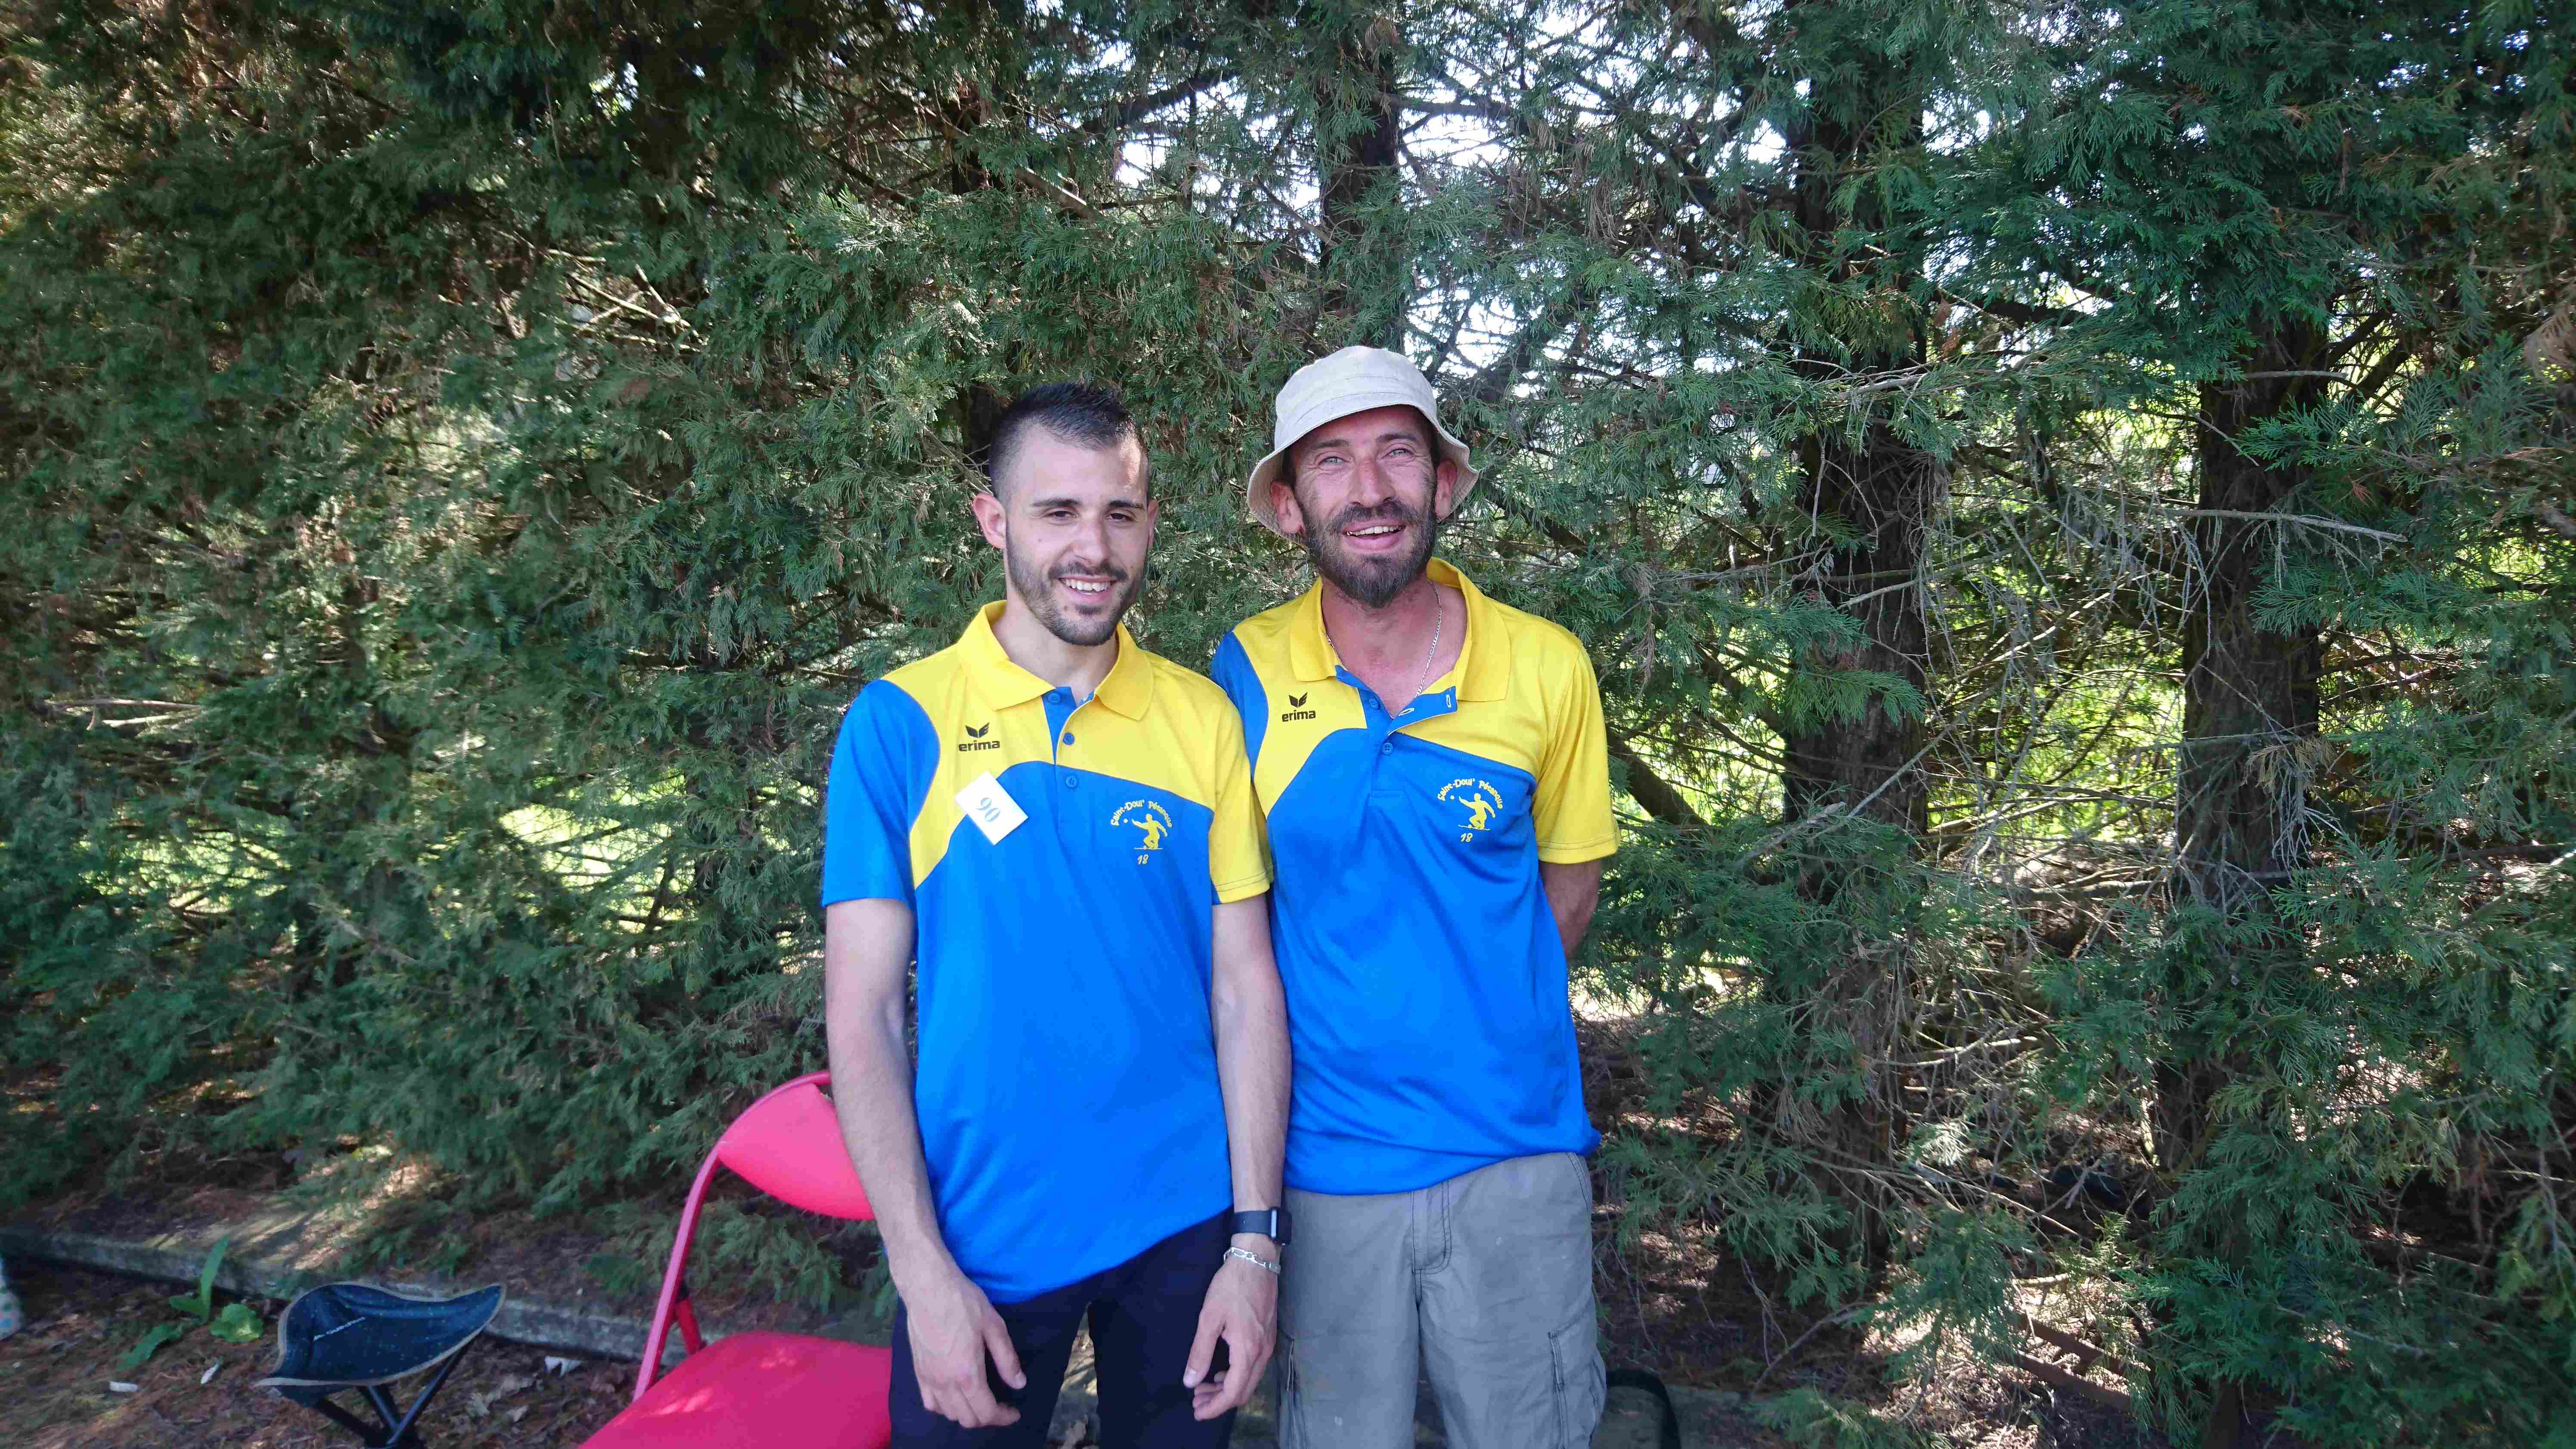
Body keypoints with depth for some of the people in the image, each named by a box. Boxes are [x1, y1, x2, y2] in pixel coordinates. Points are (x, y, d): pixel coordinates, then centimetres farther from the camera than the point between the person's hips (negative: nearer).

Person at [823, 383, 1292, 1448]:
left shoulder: (1203, 720, -3)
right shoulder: (899, 722, -7)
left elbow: (1245, 989, -1)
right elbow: (860, 1015, -7)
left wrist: (1255, 1238, -4)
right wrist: (923, 1270, -10)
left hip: (1185, 1228, 2)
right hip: (980, 1241, -2)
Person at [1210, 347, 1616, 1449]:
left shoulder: (1547, 669, -6)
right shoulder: (1244, 674, -7)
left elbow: (1569, 882, 7)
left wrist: (1479, 1017, 2)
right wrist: (1326, 1031, -1)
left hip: (1516, 1152, 0)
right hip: (1324, 1155, 0)